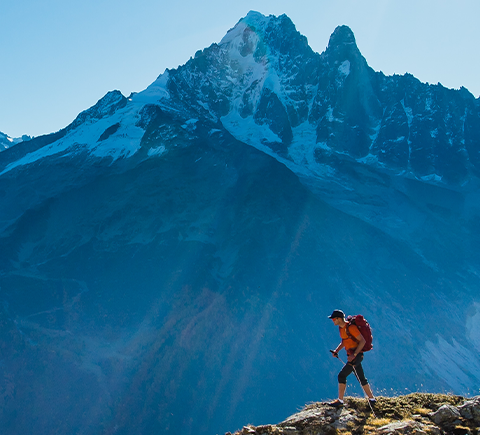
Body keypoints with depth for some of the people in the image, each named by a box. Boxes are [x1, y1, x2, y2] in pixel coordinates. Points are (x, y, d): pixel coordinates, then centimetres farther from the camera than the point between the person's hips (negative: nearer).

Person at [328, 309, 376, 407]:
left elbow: (362, 341, -20)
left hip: (357, 355, -9)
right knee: (361, 379, 15)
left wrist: (354, 355, -23)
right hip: (352, 356, 9)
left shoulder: (350, 327, -20)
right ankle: (372, 399, 26)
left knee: (342, 375, -10)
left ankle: (340, 401, -3)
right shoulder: (341, 328, 9)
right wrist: (336, 351, 7)